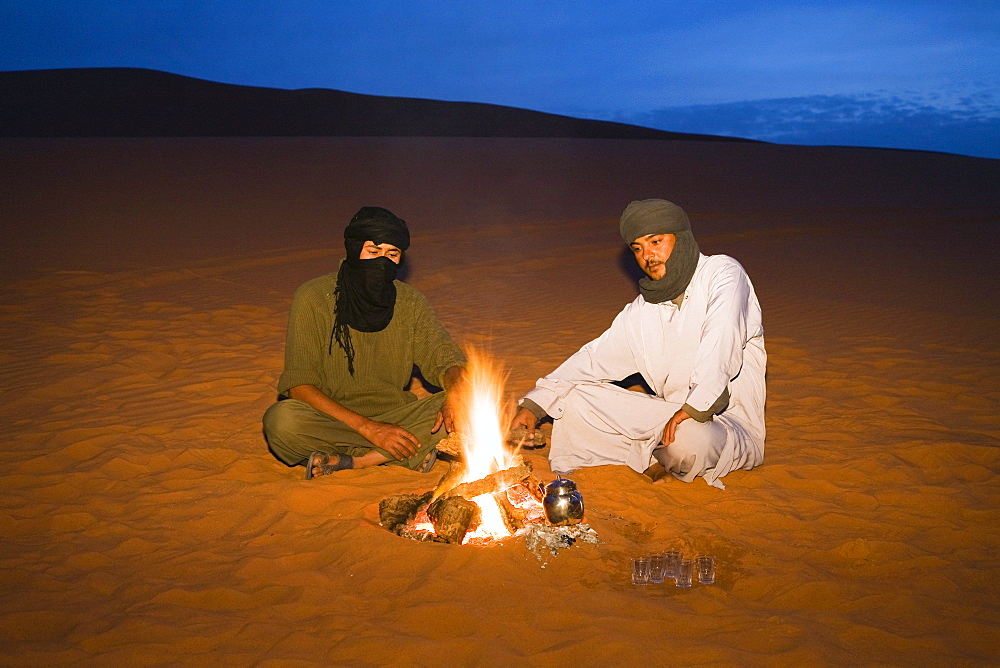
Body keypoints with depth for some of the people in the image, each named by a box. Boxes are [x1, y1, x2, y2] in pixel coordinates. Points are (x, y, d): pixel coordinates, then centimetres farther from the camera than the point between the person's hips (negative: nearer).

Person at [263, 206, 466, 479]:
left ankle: (347, 460, -21)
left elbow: (445, 357, 1)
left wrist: (456, 394, -25)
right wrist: (368, 428, -23)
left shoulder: (409, 302, 0)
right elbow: (298, 384, -15)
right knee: (282, 420, -34)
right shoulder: (313, 298, -10)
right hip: (328, 418, -3)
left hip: (392, 415, 4)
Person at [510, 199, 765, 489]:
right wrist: (534, 403, -1)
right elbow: (594, 358, 9)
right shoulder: (641, 312, 9)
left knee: (690, 439, -39)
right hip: (671, 412, 6)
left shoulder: (723, 274, -9)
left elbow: (721, 346, -24)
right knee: (575, 397, -2)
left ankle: (649, 454, -4)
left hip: (730, 422, -5)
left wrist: (694, 408, -36)